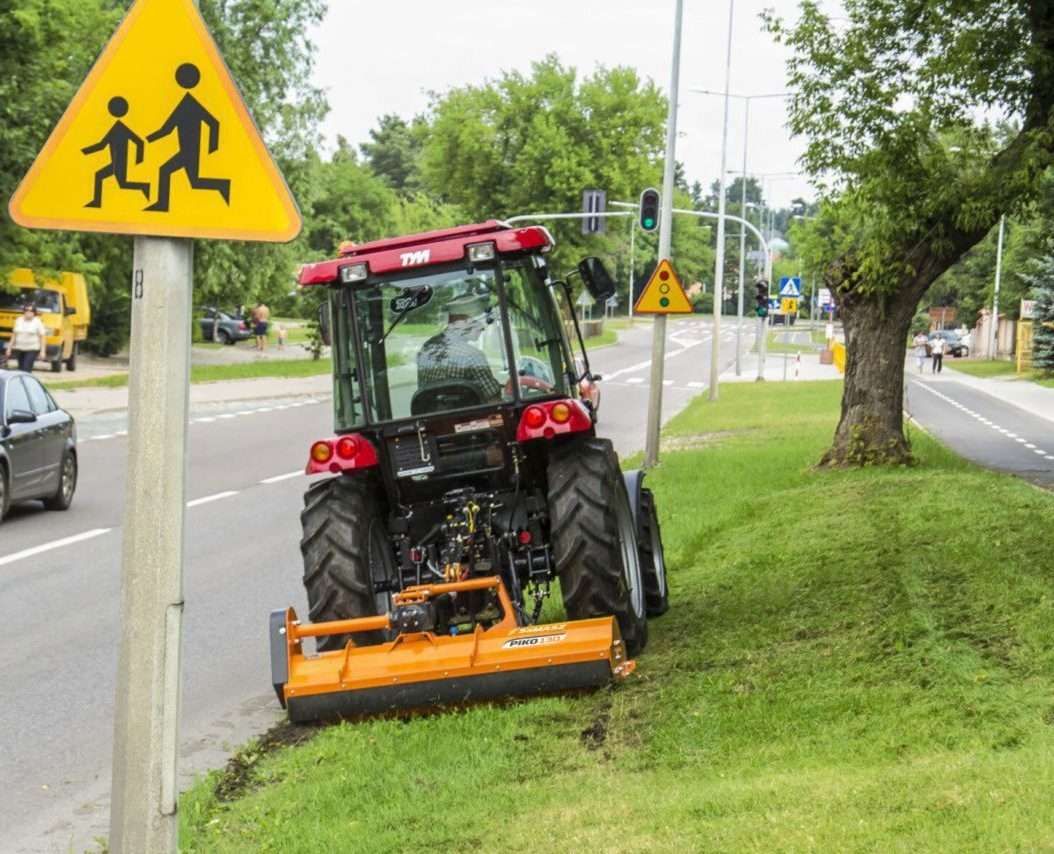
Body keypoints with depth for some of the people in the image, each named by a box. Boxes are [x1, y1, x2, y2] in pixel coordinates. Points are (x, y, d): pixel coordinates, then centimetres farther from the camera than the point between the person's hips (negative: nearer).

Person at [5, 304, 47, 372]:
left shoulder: (38, 322, -6)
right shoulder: (19, 321, 6)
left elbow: (42, 337, -7)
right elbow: (14, 335, 12)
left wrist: (43, 351, -11)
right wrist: (9, 348, 12)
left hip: (32, 349, -5)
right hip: (19, 349, 5)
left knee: (26, 369, -16)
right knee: (20, 368, 10)